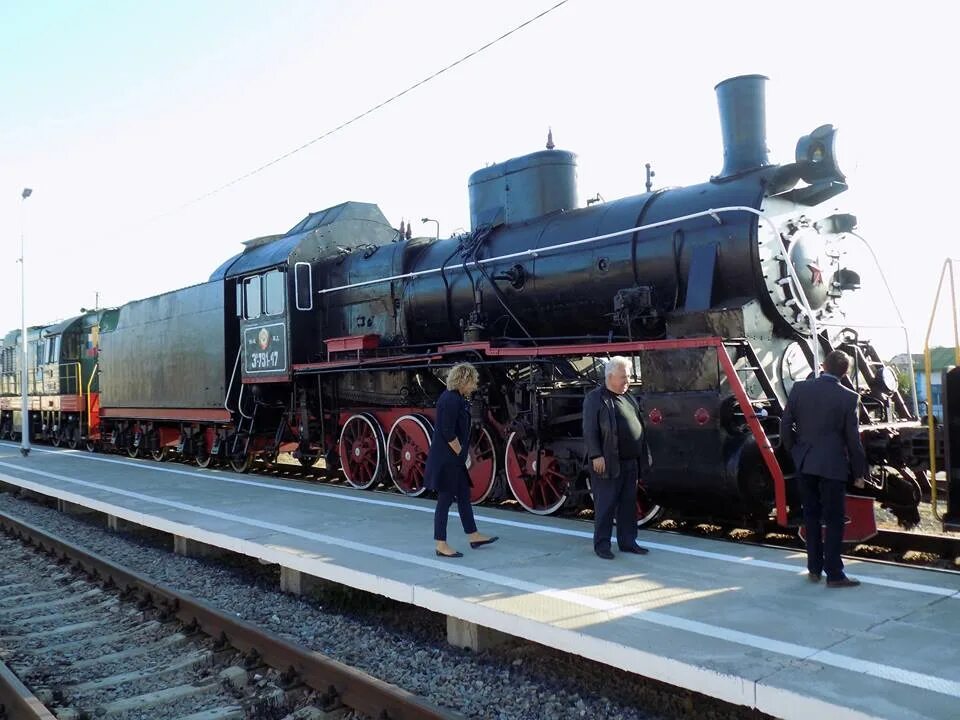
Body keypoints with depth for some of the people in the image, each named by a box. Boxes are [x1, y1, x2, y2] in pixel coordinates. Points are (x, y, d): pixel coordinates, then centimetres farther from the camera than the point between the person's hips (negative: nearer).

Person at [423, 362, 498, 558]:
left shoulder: (456, 398, 11)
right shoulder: (451, 400, -20)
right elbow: (449, 434, -23)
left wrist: (461, 454, 12)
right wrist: (461, 453, -11)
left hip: (454, 458, 10)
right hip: (446, 459, -10)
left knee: (464, 495, 17)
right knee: (446, 499, -2)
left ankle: (473, 536, 29)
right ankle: (441, 546, 8)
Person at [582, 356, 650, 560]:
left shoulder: (629, 398, 16)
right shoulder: (595, 398, -7)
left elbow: (638, 426, 20)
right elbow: (589, 430, -12)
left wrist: (642, 457, 16)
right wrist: (596, 456, -19)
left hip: (631, 463, 7)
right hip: (608, 463, -7)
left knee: (629, 505, 13)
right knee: (605, 506, 0)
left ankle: (628, 542, 23)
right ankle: (601, 545, 9)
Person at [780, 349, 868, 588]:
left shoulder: (799, 388, -3)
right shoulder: (848, 398, -10)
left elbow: (785, 425, 0)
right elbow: (853, 438, -6)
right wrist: (859, 471, 5)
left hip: (805, 463, 4)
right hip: (832, 466, -3)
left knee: (811, 516, 14)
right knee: (834, 520, 4)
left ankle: (814, 569, 21)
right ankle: (834, 574, 7)